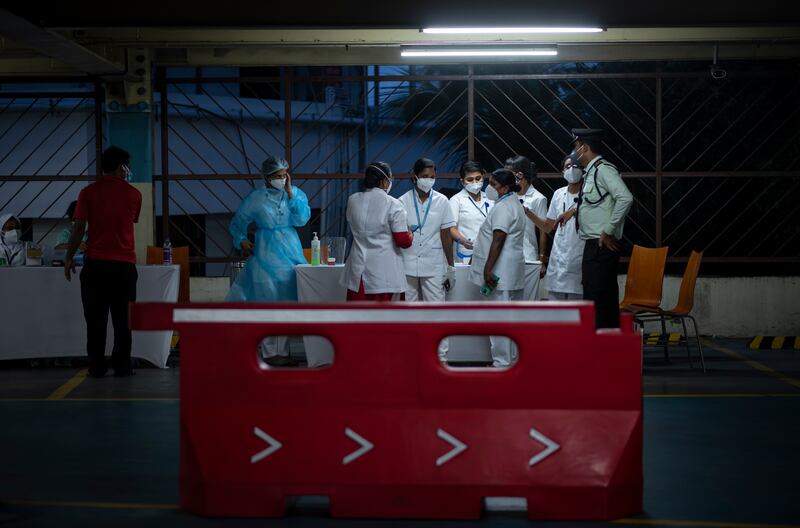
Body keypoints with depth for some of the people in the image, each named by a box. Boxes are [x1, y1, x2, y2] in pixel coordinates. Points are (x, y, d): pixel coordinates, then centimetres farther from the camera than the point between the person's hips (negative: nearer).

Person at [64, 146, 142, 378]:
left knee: (96, 319, 5)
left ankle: (97, 367, 5)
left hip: (95, 263, 0)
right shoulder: (133, 194, 3)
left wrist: (69, 257, 4)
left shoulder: (88, 192, 0)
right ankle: (122, 366, 5)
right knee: (122, 319, 6)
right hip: (124, 263, 0)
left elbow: (79, 228, -4)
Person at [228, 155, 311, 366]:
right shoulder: (255, 198, 0)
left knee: (287, 301, 4)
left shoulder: (296, 193, 5)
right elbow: (237, 223, 11)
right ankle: (270, 353, 3)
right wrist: (241, 240, -5)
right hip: (265, 254, -3)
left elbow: (302, 219, -10)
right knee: (267, 303, -4)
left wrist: (290, 193, -12)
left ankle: (282, 350, 12)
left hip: (290, 253, 3)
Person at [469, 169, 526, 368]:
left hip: (500, 270, -11)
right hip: (513, 271, 11)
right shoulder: (514, 204, 18)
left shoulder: (503, 208, -15)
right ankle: (512, 358, 18)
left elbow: (498, 240, -23)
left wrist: (488, 268, -24)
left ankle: (501, 362, -6)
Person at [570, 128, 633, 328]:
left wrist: (608, 231, -20)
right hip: (594, 246, 10)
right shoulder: (591, 172, 17)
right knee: (607, 303, 12)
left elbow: (625, 198, -24)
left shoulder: (603, 169, -12)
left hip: (602, 246, -10)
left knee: (595, 304, -11)